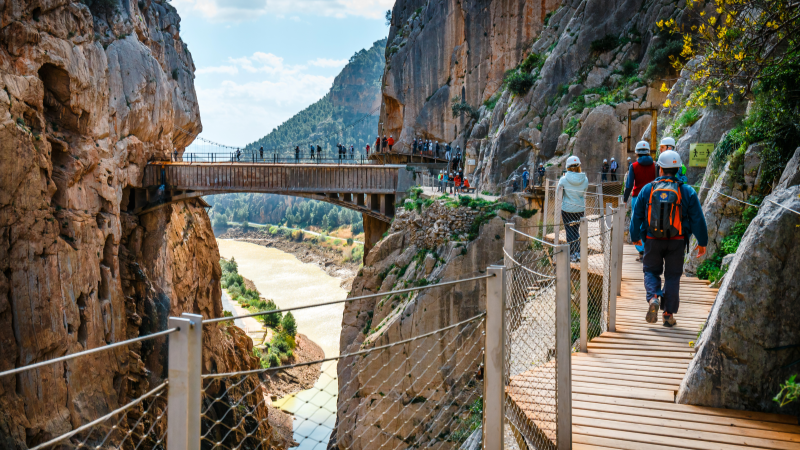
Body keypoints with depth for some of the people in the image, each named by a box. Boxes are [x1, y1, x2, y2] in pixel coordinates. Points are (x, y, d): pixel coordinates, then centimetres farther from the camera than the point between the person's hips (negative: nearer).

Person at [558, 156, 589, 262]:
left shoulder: (564, 180, -13)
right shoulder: (585, 180, -6)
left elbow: (559, 196, -3)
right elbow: (584, 195, 8)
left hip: (567, 209, -2)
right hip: (580, 209, 3)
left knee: (570, 232, 7)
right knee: (577, 230, 17)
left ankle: (572, 255, 9)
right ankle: (578, 253, 18)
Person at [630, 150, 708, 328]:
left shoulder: (648, 189, -2)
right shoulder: (687, 191, -3)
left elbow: (636, 216, 5)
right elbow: (698, 219, -1)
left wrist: (635, 236, 20)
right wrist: (702, 242, 9)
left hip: (653, 240, 0)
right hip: (676, 241, 0)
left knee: (651, 271, 15)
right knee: (673, 276, 10)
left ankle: (653, 298, -13)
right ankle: (668, 314, 9)